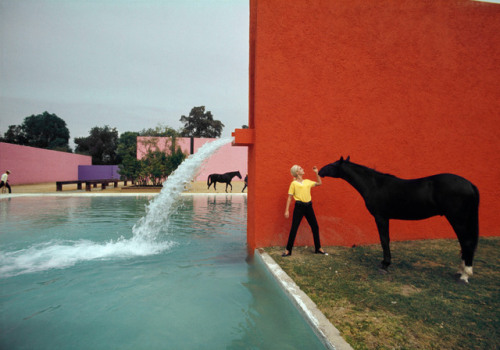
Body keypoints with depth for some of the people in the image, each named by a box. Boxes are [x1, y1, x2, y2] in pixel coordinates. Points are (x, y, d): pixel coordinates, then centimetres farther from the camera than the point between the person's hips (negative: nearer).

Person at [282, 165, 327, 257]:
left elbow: (319, 183, 25)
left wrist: (316, 173, 16)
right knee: (294, 229, -3)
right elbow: (289, 197, -1)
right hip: (299, 206, -5)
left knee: (315, 227, 10)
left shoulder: (307, 181, 13)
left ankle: (318, 248, 26)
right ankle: (288, 250, 7)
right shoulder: (294, 183, -1)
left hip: (308, 206, 5)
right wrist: (287, 210, -6)